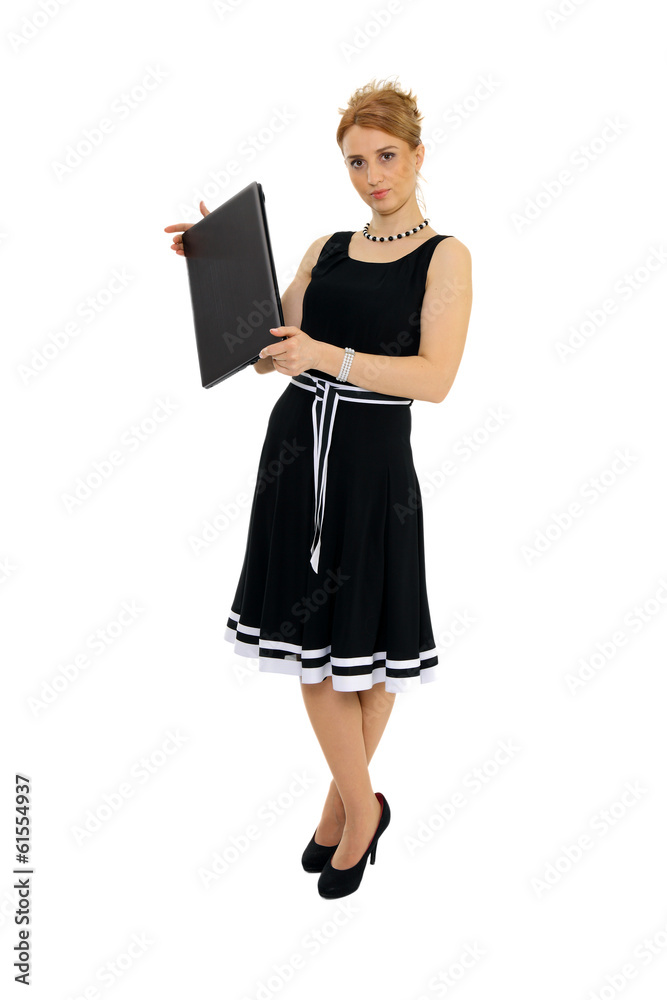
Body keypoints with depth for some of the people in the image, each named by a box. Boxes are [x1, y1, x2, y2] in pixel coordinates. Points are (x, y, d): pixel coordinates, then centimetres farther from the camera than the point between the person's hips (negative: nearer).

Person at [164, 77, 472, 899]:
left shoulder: (445, 257, -1)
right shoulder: (325, 251, 12)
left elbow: (435, 377, -15)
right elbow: (265, 347, 15)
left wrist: (331, 357, -27)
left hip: (373, 463, -4)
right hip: (297, 447, 4)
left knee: (367, 643, 4)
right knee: (309, 640, 7)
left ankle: (349, 797, 26)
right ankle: (359, 804, 25)